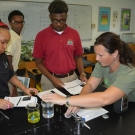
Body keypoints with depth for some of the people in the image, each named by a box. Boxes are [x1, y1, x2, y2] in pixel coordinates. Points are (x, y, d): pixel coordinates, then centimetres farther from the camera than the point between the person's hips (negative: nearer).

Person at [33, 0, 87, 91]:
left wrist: (82, 74, -7)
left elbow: (78, 56, 8)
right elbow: (38, 62, -3)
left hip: (71, 78, 2)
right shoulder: (41, 35, -7)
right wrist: (52, 78, -14)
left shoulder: (74, 34, -1)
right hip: (50, 79, -1)